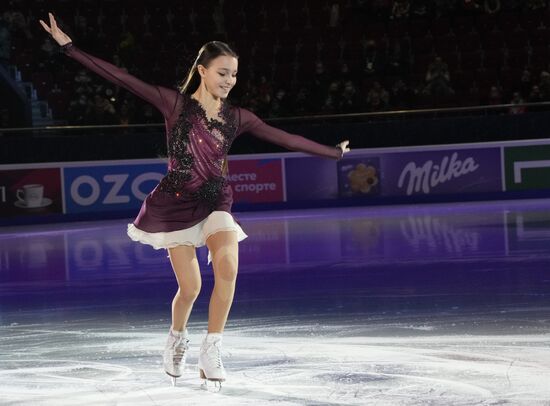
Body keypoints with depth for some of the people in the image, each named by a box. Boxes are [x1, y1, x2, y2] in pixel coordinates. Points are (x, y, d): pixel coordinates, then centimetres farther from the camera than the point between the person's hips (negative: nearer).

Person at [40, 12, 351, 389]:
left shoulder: (236, 117, 3)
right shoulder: (176, 103, -7)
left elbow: (285, 138, 10)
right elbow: (121, 77, -11)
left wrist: (332, 152, 15)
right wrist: (68, 45, -14)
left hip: (216, 200, 3)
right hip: (177, 201, -2)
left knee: (227, 267, -23)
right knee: (190, 288, -3)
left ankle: (212, 350, -11)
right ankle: (177, 340, 30)